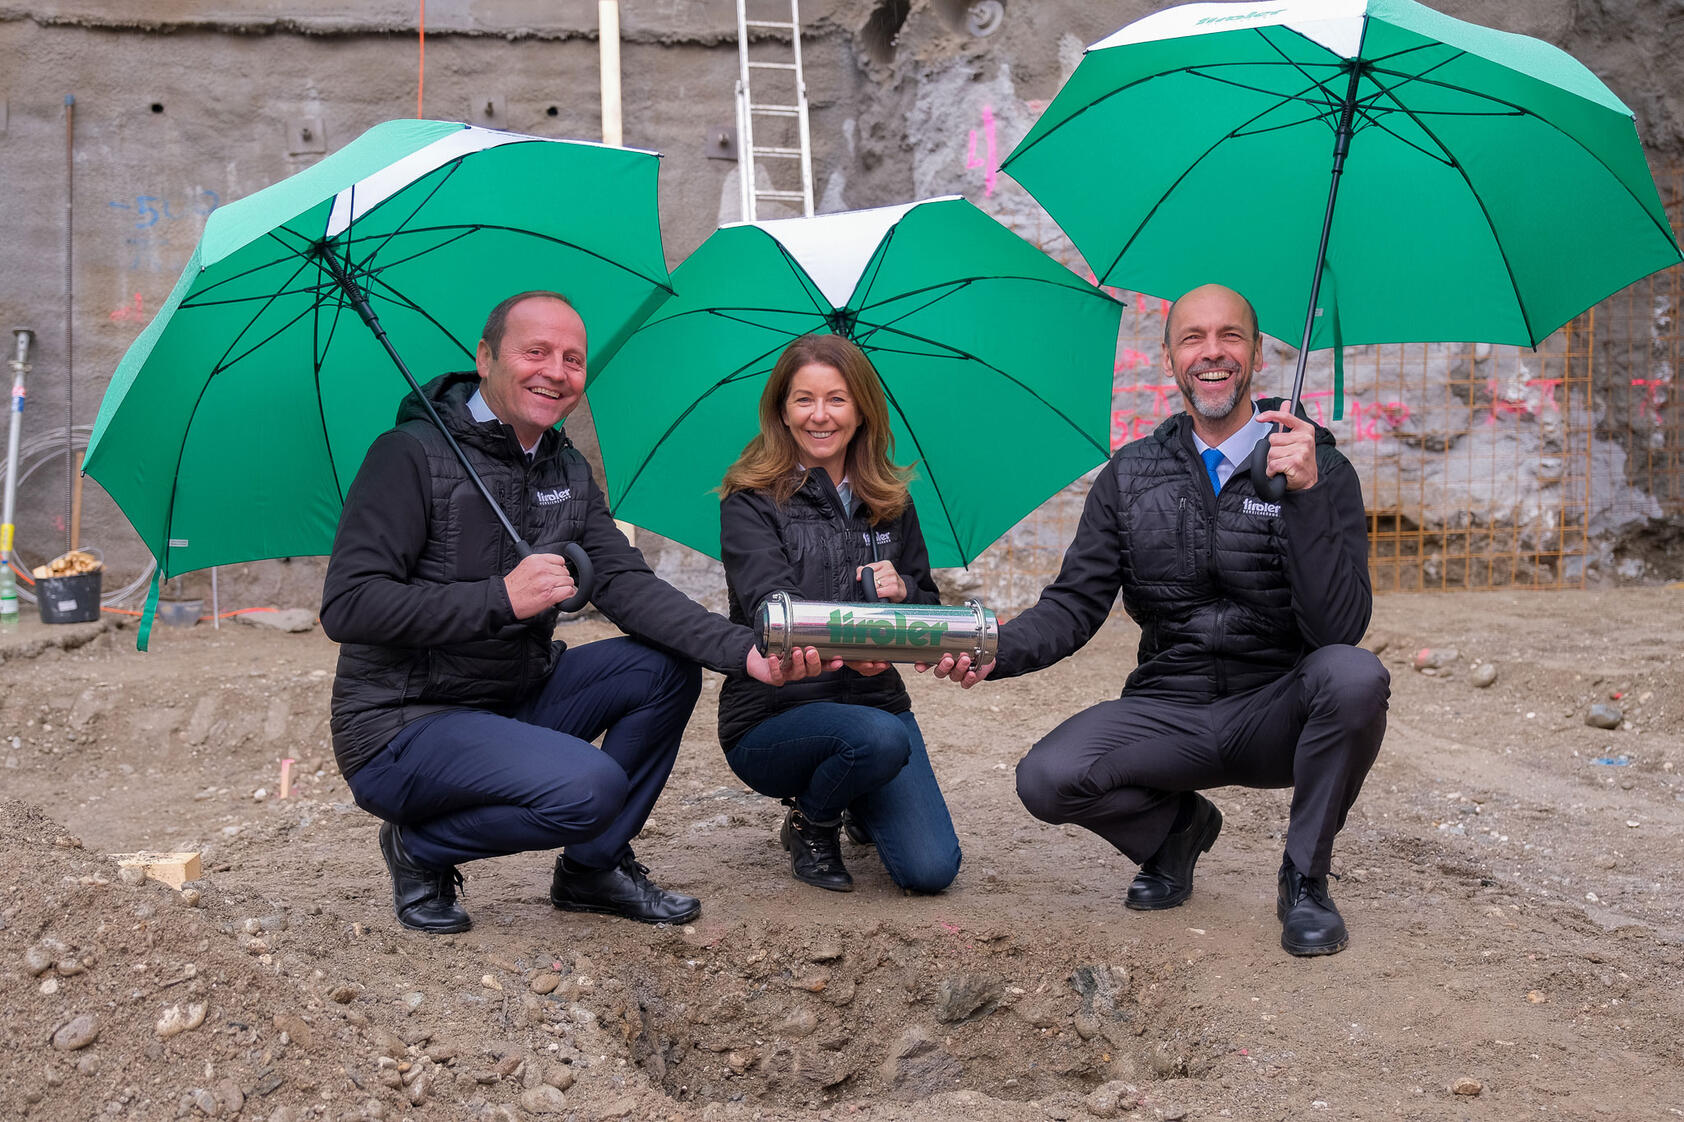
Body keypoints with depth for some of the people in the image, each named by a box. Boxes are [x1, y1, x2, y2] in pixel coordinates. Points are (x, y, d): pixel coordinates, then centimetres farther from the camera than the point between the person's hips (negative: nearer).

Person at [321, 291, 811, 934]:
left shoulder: (567, 471, 9)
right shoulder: (412, 455, -14)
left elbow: (625, 584, -3)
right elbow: (347, 606, -21)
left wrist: (745, 651, -19)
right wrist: (501, 598, -28)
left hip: (516, 704, 8)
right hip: (404, 728, -8)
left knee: (665, 667, -7)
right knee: (591, 785, -28)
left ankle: (594, 867, 8)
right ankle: (420, 848, -2)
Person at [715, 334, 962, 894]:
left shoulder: (892, 505, 8)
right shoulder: (752, 502, -6)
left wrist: (903, 591, -12)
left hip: (876, 697, 4)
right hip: (772, 715, -4)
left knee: (932, 869, -14)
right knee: (878, 737, -36)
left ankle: (862, 808, 22)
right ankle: (810, 823, -1)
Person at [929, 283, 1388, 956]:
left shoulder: (1322, 471, -4)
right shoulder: (1131, 475, 5)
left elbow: (1340, 628, -16)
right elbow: (1076, 603, 1)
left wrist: (1305, 492, -27)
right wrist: (999, 651, -19)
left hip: (1277, 717, -1)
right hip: (1169, 714, 2)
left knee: (1354, 676, -34)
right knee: (1047, 779, -25)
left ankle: (1305, 878, -7)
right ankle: (1176, 828, 11)